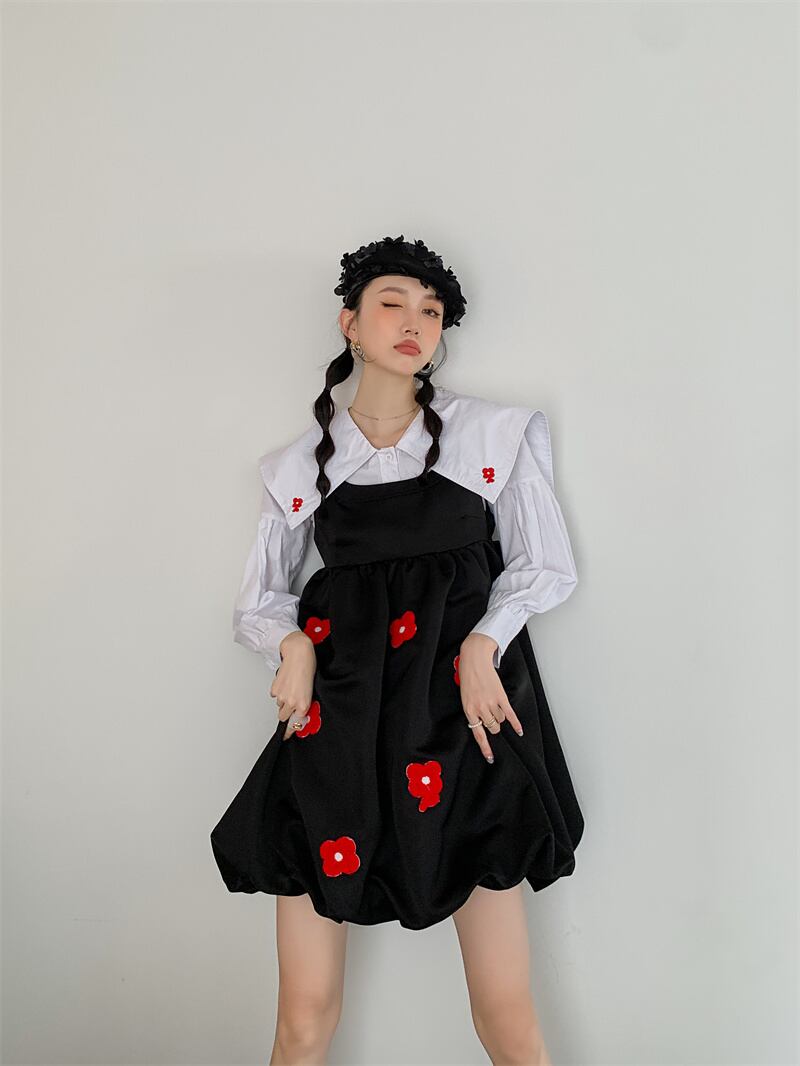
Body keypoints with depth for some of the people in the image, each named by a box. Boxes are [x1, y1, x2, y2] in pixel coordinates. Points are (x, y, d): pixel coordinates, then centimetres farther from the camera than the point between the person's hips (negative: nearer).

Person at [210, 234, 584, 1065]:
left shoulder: (496, 435, 7)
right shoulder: (299, 464, 10)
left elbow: (546, 569, 10)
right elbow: (255, 604, 16)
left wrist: (484, 640, -8)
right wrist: (292, 643, -6)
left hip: (466, 715, -1)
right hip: (335, 720, 1)